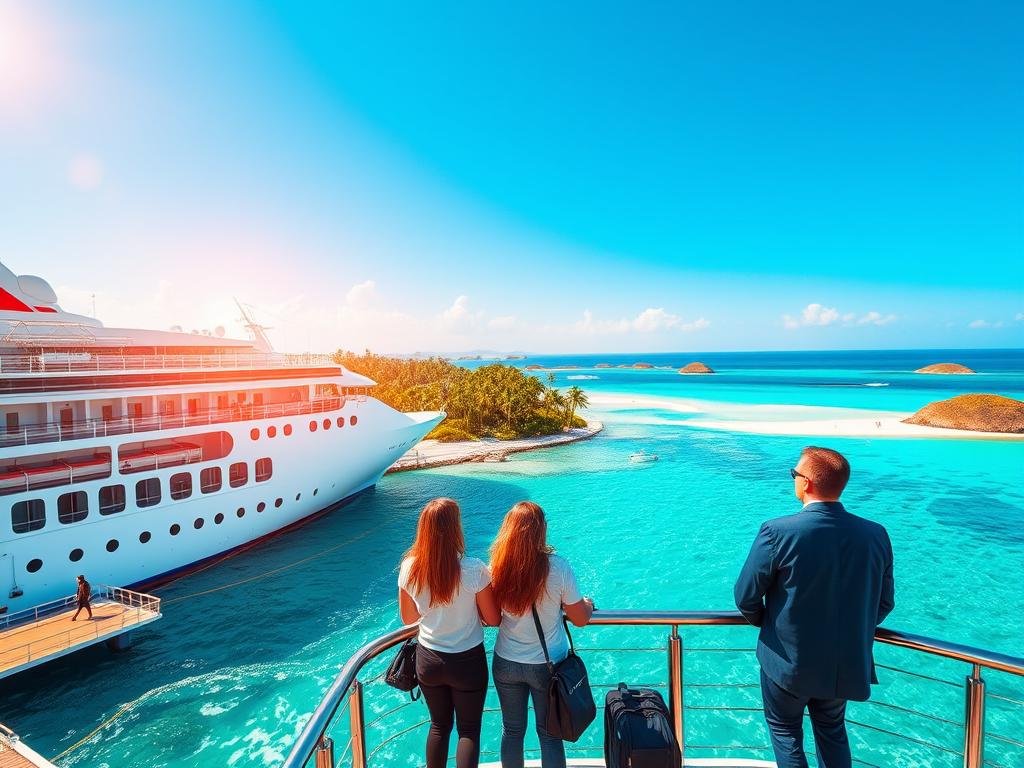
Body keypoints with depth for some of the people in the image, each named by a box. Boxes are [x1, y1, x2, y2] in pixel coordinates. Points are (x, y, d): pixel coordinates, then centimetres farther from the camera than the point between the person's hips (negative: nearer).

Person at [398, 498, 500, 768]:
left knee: (439, 725, 24)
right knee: (469, 730, 17)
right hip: (467, 661, -3)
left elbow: (408, 618, 0)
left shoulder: (409, 568, -15)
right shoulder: (474, 569, -25)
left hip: (428, 660, 3)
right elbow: (493, 619, -12)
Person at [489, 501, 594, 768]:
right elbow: (580, 619, -11)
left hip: (506, 663, 2)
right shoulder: (558, 567, -23)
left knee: (512, 730, 21)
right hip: (548, 664, -2)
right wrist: (588, 604, 10)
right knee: (549, 734, 18)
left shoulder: (497, 567, -16)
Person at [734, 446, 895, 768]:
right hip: (847, 666, 4)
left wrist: (762, 621, 6)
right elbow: (884, 602, 1)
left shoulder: (777, 532, -26)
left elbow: (746, 597, -17)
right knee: (832, 730, 28)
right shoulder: (876, 535, -12)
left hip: (789, 664, -4)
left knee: (785, 730, 21)